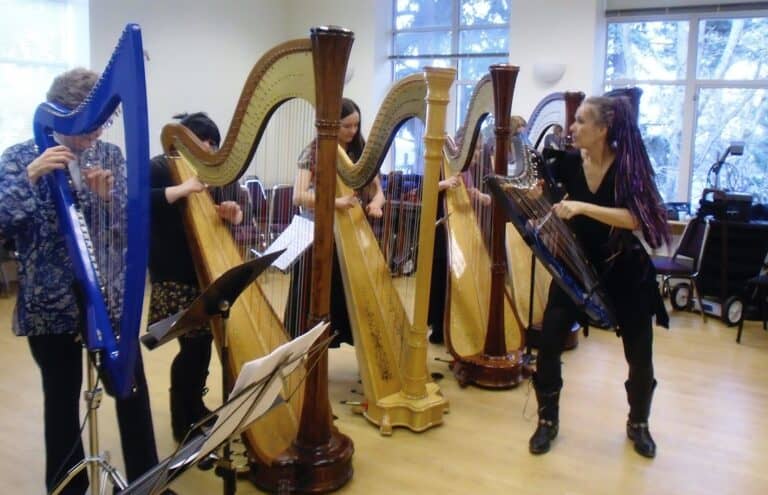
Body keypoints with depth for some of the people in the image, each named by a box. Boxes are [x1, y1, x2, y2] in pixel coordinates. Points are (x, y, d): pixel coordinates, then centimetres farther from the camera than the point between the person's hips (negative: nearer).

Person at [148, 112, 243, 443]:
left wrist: (235, 215, -17)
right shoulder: (160, 169, -6)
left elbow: (241, 217, 6)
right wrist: (179, 190, -28)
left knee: (205, 341, 11)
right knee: (193, 344, -7)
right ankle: (184, 423, 9)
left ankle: (195, 408, 30)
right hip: (174, 276, -6)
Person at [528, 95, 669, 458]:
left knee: (639, 354, 4)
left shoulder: (628, 164, -15)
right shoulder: (569, 163, -5)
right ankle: (547, 421, 12)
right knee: (549, 340, -8)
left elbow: (635, 219, -28)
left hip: (624, 271, -2)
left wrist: (583, 207, -38)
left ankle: (638, 424, 31)